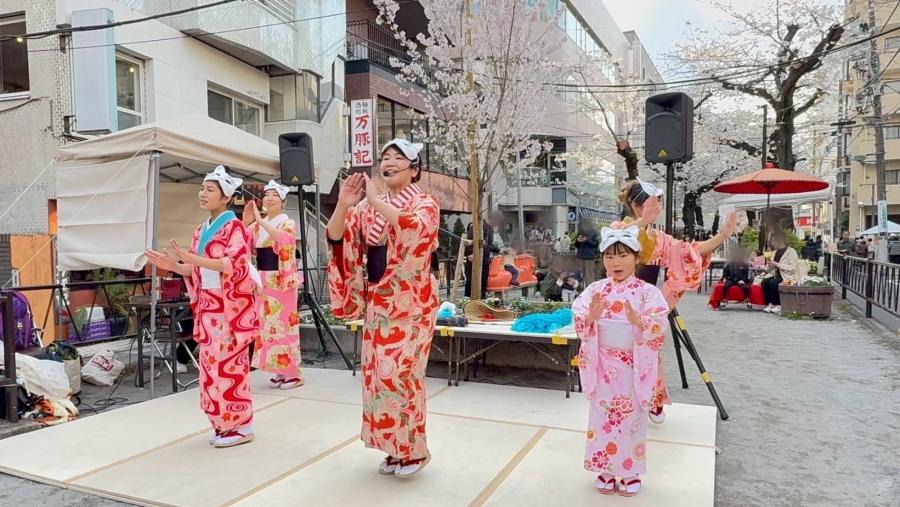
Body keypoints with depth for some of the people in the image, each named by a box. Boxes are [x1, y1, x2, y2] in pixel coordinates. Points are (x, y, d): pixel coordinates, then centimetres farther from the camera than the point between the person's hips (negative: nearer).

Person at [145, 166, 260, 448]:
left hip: (231, 305, -8)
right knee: (211, 364, 9)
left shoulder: (234, 227, -8)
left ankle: (240, 425, 5)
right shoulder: (201, 231, 16)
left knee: (229, 364, -6)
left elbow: (235, 265, -21)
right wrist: (173, 265, 1)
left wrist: (192, 258, -24)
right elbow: (198, 271, 18)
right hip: (209, 306, 8)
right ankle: (223, 423, 20)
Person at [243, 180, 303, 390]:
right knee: (268, 325, 8)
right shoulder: (257, 225, 12)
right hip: (263, 280, 6)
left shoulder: (288, 223, -4)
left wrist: (261, 221, -28)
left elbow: (284, 240, -26)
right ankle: (280, 371, 17)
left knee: (284, 324, -5)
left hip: (282, 280, -6)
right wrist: (245, 223, -11)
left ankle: (293, 373, 2)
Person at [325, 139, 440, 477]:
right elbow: (336, 238, 1)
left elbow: (415, 227, -27)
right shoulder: (368, 207, 9)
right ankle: (395, 448, 23)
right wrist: (343, 206, -16)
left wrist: (375, 201, -27)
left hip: (410, 303, -5)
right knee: (378, 373, 8)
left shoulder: (425, 204, -4)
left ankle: (414, 449, 11)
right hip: (377, 302, 5)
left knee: (400, 373, -8)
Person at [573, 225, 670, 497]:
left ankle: (631, 471, 28)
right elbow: (579, 324, -4)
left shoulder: (648, 292, -9)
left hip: (634, 366, -2)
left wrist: (638, 321, -34)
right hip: (603, 365, 2)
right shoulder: (595, 290, -1)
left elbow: (660, 327, -16)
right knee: (603, 416, 12)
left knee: (632, 418, 10)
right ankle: (607, 469, 29)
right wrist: (591, 317, -25)